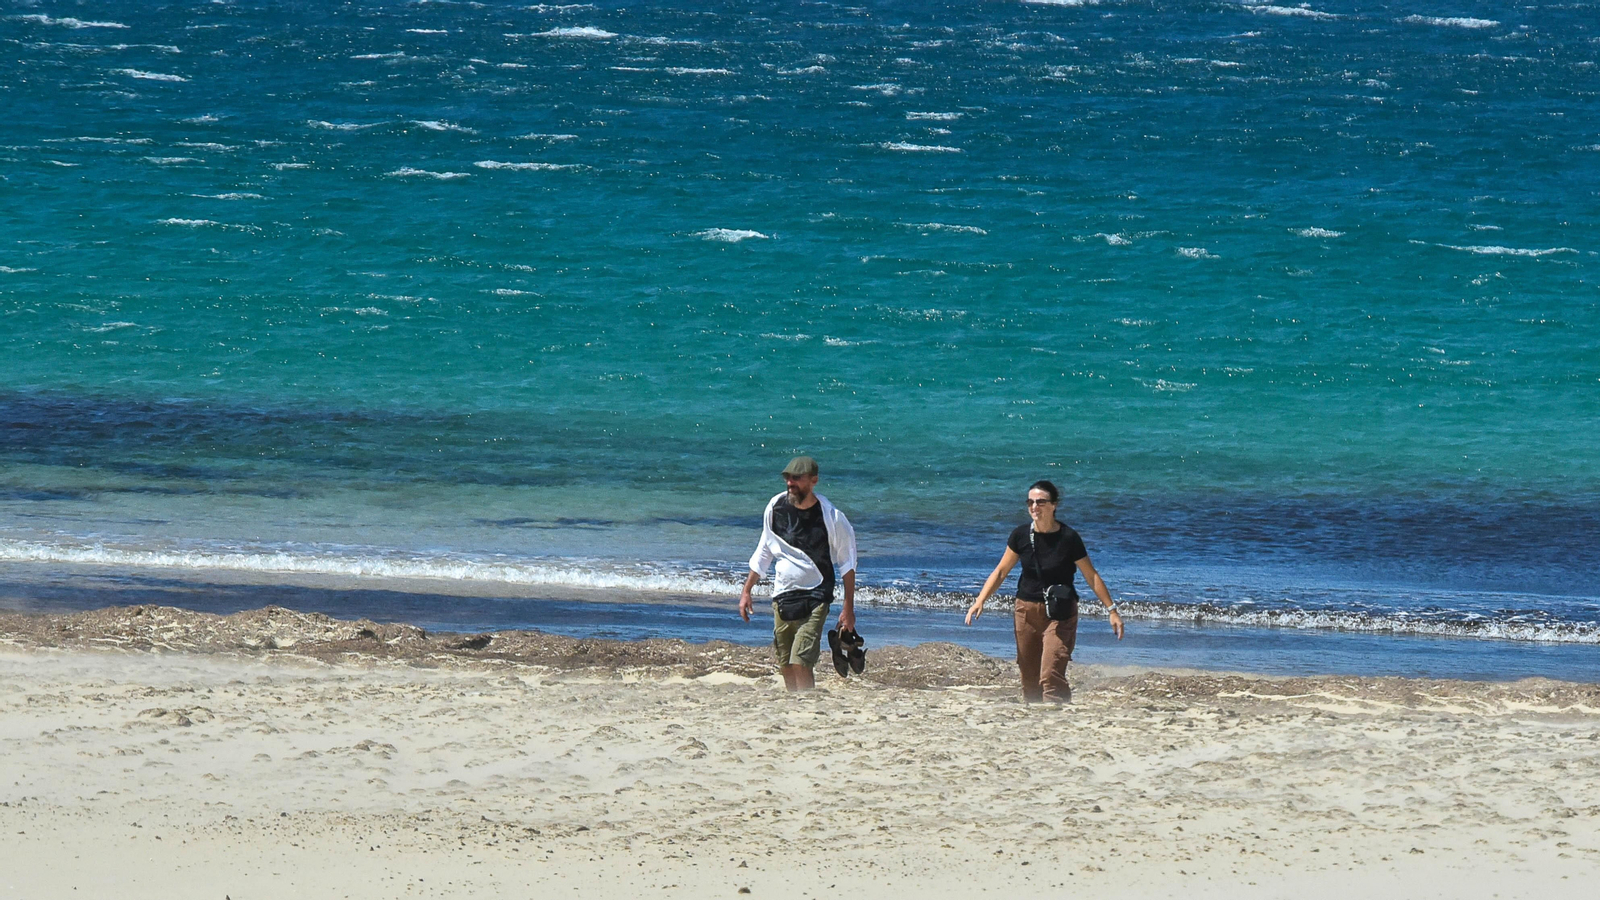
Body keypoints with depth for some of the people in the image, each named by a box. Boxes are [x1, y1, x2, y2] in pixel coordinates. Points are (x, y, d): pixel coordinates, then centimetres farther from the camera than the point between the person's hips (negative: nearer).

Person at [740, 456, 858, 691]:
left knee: (800, 663, -18)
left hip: (815, 599, -5)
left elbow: (847, 563, -2)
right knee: (785, 666, 5)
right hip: (782, 599, 5)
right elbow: (763, 553, 14)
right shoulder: (776, 507, 0)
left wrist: (848, 608, -5)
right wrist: (746, 591, 12)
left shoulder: (831, 517, -12)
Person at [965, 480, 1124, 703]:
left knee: (1051, 675, -18)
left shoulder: (1068, 538, -10)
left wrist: (1112, 610, -4)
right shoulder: (1021, 535, -1)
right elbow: (1000, 572, 7)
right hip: (1027, 609, 4)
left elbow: (1091, 576, -3)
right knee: (1029, 677, 6)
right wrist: (979, 601, -4)